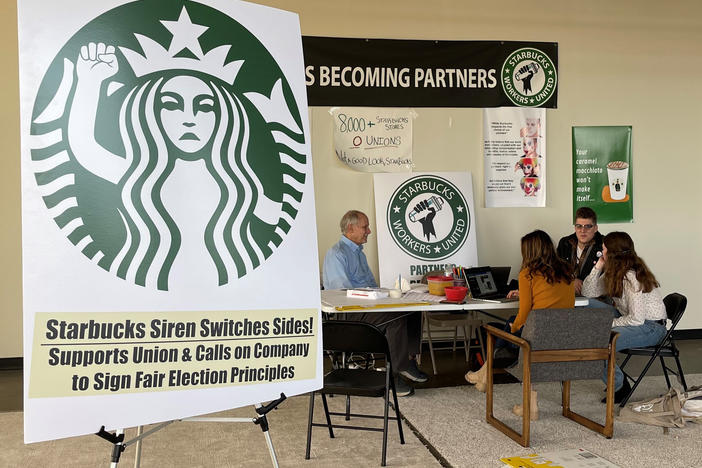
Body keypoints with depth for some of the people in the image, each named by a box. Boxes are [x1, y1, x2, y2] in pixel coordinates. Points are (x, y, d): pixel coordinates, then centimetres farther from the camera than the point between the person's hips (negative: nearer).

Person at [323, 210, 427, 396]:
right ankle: (395, 373, -21)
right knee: (396, 318, -28)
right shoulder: (336, 254, -9)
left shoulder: (358, 252, 23)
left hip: (369, 306, 9)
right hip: (350, 315, -9)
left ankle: (409, 360, -8)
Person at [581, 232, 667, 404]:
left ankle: (620, 387, -2)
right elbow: (588, 293, 4)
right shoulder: (613, 272, 5)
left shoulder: (632, 278, -24)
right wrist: (598, 267, -5)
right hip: (632, 319, 10)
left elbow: (636, 319, -25)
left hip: (651, 327, -10)